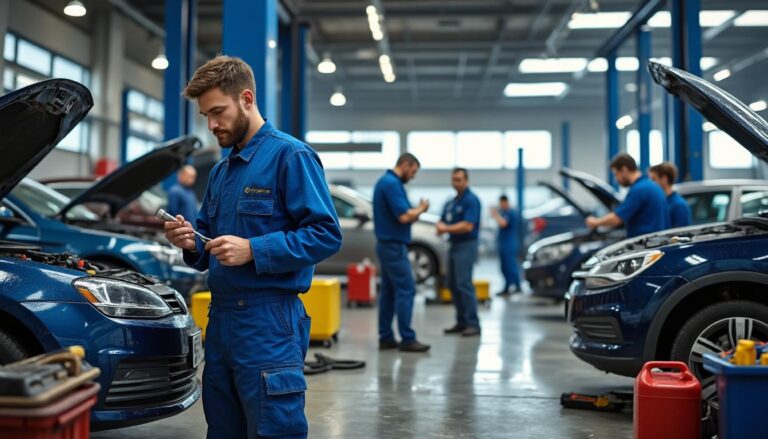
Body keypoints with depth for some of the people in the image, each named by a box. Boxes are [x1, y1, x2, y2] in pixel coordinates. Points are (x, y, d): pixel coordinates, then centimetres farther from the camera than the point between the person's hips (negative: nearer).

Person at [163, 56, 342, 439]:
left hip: (269, 323, -8)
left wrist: (253, 250, -22)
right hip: (221, 318, 8)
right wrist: (193, 246, 1)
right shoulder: (220, 171, 18)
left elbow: (326, 235, -15)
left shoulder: (290, 156, -8)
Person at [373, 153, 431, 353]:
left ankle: (386, 337, 12)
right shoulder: (392, 184, -17)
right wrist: (420, 209, -5)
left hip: (388, 245, 10)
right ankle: (407, 339, -6)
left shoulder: (385, 181, 15)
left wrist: (416, 211, 8)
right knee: (406, 290, -8)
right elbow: (403, 216, -23)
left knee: (389, 291, 10)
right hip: (394, 245, -10)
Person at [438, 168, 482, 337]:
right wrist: (441, 227, -7)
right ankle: (461, 322, 14)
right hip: (454, 245, 9)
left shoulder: (471, 200, -10)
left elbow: (467, 226, -19)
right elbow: (442, 222, 17)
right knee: (453, 285, 8)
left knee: (464, 284, -13)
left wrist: (446, 229, -9)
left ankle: (473, 324, -10)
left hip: (466, 245, -9)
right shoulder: (451, 202, 16)